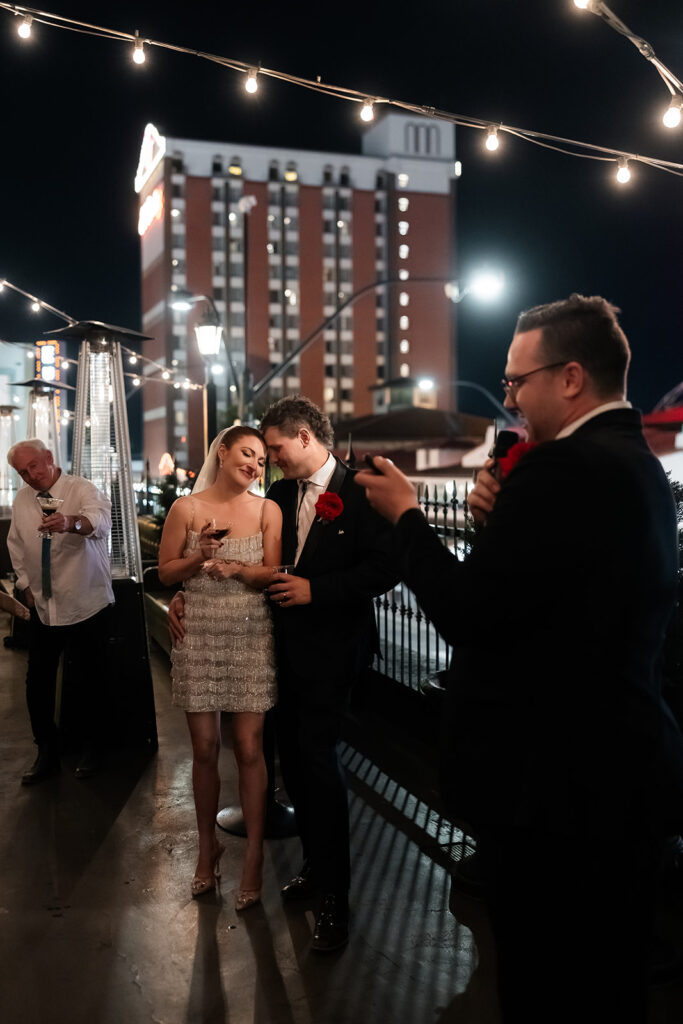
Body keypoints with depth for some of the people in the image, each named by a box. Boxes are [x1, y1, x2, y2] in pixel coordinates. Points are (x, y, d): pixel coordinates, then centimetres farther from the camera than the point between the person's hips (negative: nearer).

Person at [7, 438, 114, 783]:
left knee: (85, 680, 4)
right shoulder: (22, 501, 5)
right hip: (42, 607, 5)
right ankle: (46, 752, 24)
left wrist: (71, 522, -57)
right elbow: (16, 546, 19)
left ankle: (91, 748, 26)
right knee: (38, 681, 6)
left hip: (86, 606, -5)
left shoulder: (82, 490, -13)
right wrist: (25, 585, 12)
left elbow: (101, 519, -36)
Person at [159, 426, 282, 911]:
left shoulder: (267, 510, 0)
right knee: (205, 748, 8)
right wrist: (200, 557, -14)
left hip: (250, 637, 0)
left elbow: (274, 574, -2)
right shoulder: (187, 508, 0)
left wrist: (238, 569, -19)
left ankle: (254, 857, 15)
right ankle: (208, 844, 29)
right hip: (200, 635, 1)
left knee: (249, 749, 0)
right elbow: (166, 572, 4)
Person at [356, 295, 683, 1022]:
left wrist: (406, 514, -10)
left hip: (555, 781, -10)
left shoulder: (562, 468, -22)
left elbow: (466, 614, -24)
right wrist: (503, 518, 2)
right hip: (620, 770, 10)